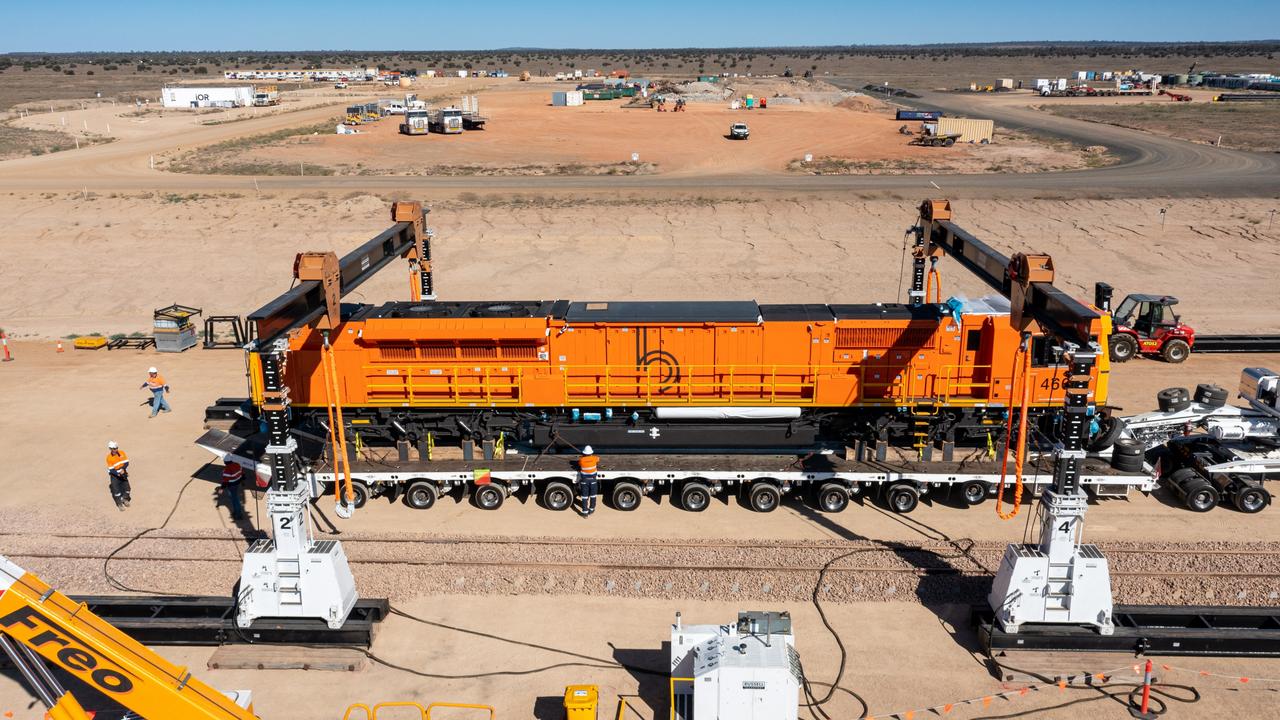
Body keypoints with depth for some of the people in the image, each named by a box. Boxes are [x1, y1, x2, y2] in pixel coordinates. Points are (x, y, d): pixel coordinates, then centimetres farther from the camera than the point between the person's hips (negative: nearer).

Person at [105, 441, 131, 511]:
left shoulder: (122, 453, -6)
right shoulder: (109, 457, -15)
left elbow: (126, 462, -5)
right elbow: (111, 470, -16)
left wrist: (123, 469, -24)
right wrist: (118, 474, -28)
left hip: (122, 472, 3)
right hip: (114, 474, -3)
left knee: (126, 486, 3)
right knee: (116, 489, -8)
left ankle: (125, 499, 30)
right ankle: (120, 504, 4)